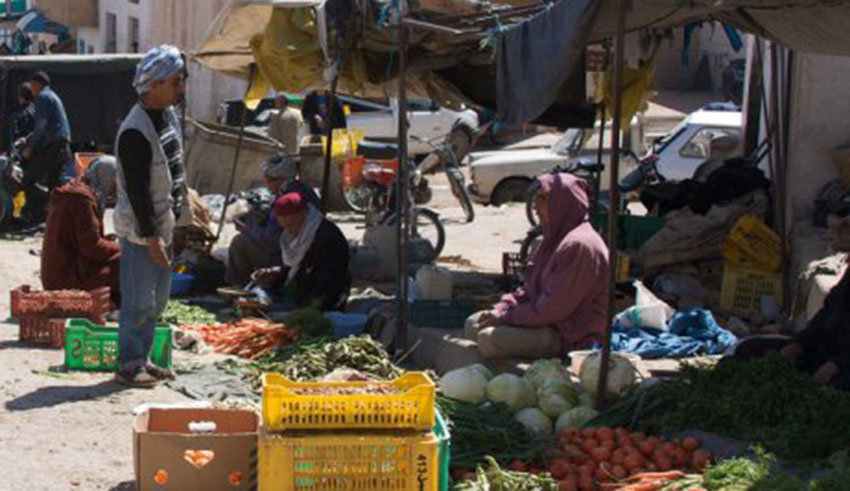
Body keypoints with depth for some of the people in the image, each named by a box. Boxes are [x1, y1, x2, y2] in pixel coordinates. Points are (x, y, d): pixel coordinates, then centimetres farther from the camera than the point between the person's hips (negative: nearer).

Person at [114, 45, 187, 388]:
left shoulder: (168, 114, 8)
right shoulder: (135, 132, -22)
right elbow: (137, 190, -23)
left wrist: (176, 213, 20)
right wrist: (150, 235, -22)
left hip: (162, 224, 10)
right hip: (139, 230, -10)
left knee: (158, 298, 16)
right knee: (139, 301, -5)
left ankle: (142, 359, 27)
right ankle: (129, 366, 6)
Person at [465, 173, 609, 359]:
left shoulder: (579, 245, -22)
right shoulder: (557, 238, 12)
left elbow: (551, 309, -23)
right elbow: (530, 289, 15)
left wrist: (505, 316, -15)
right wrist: (501, 308, -1)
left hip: (571, 337, -11)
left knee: (489, 338, -24)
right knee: (473, 324, 7)